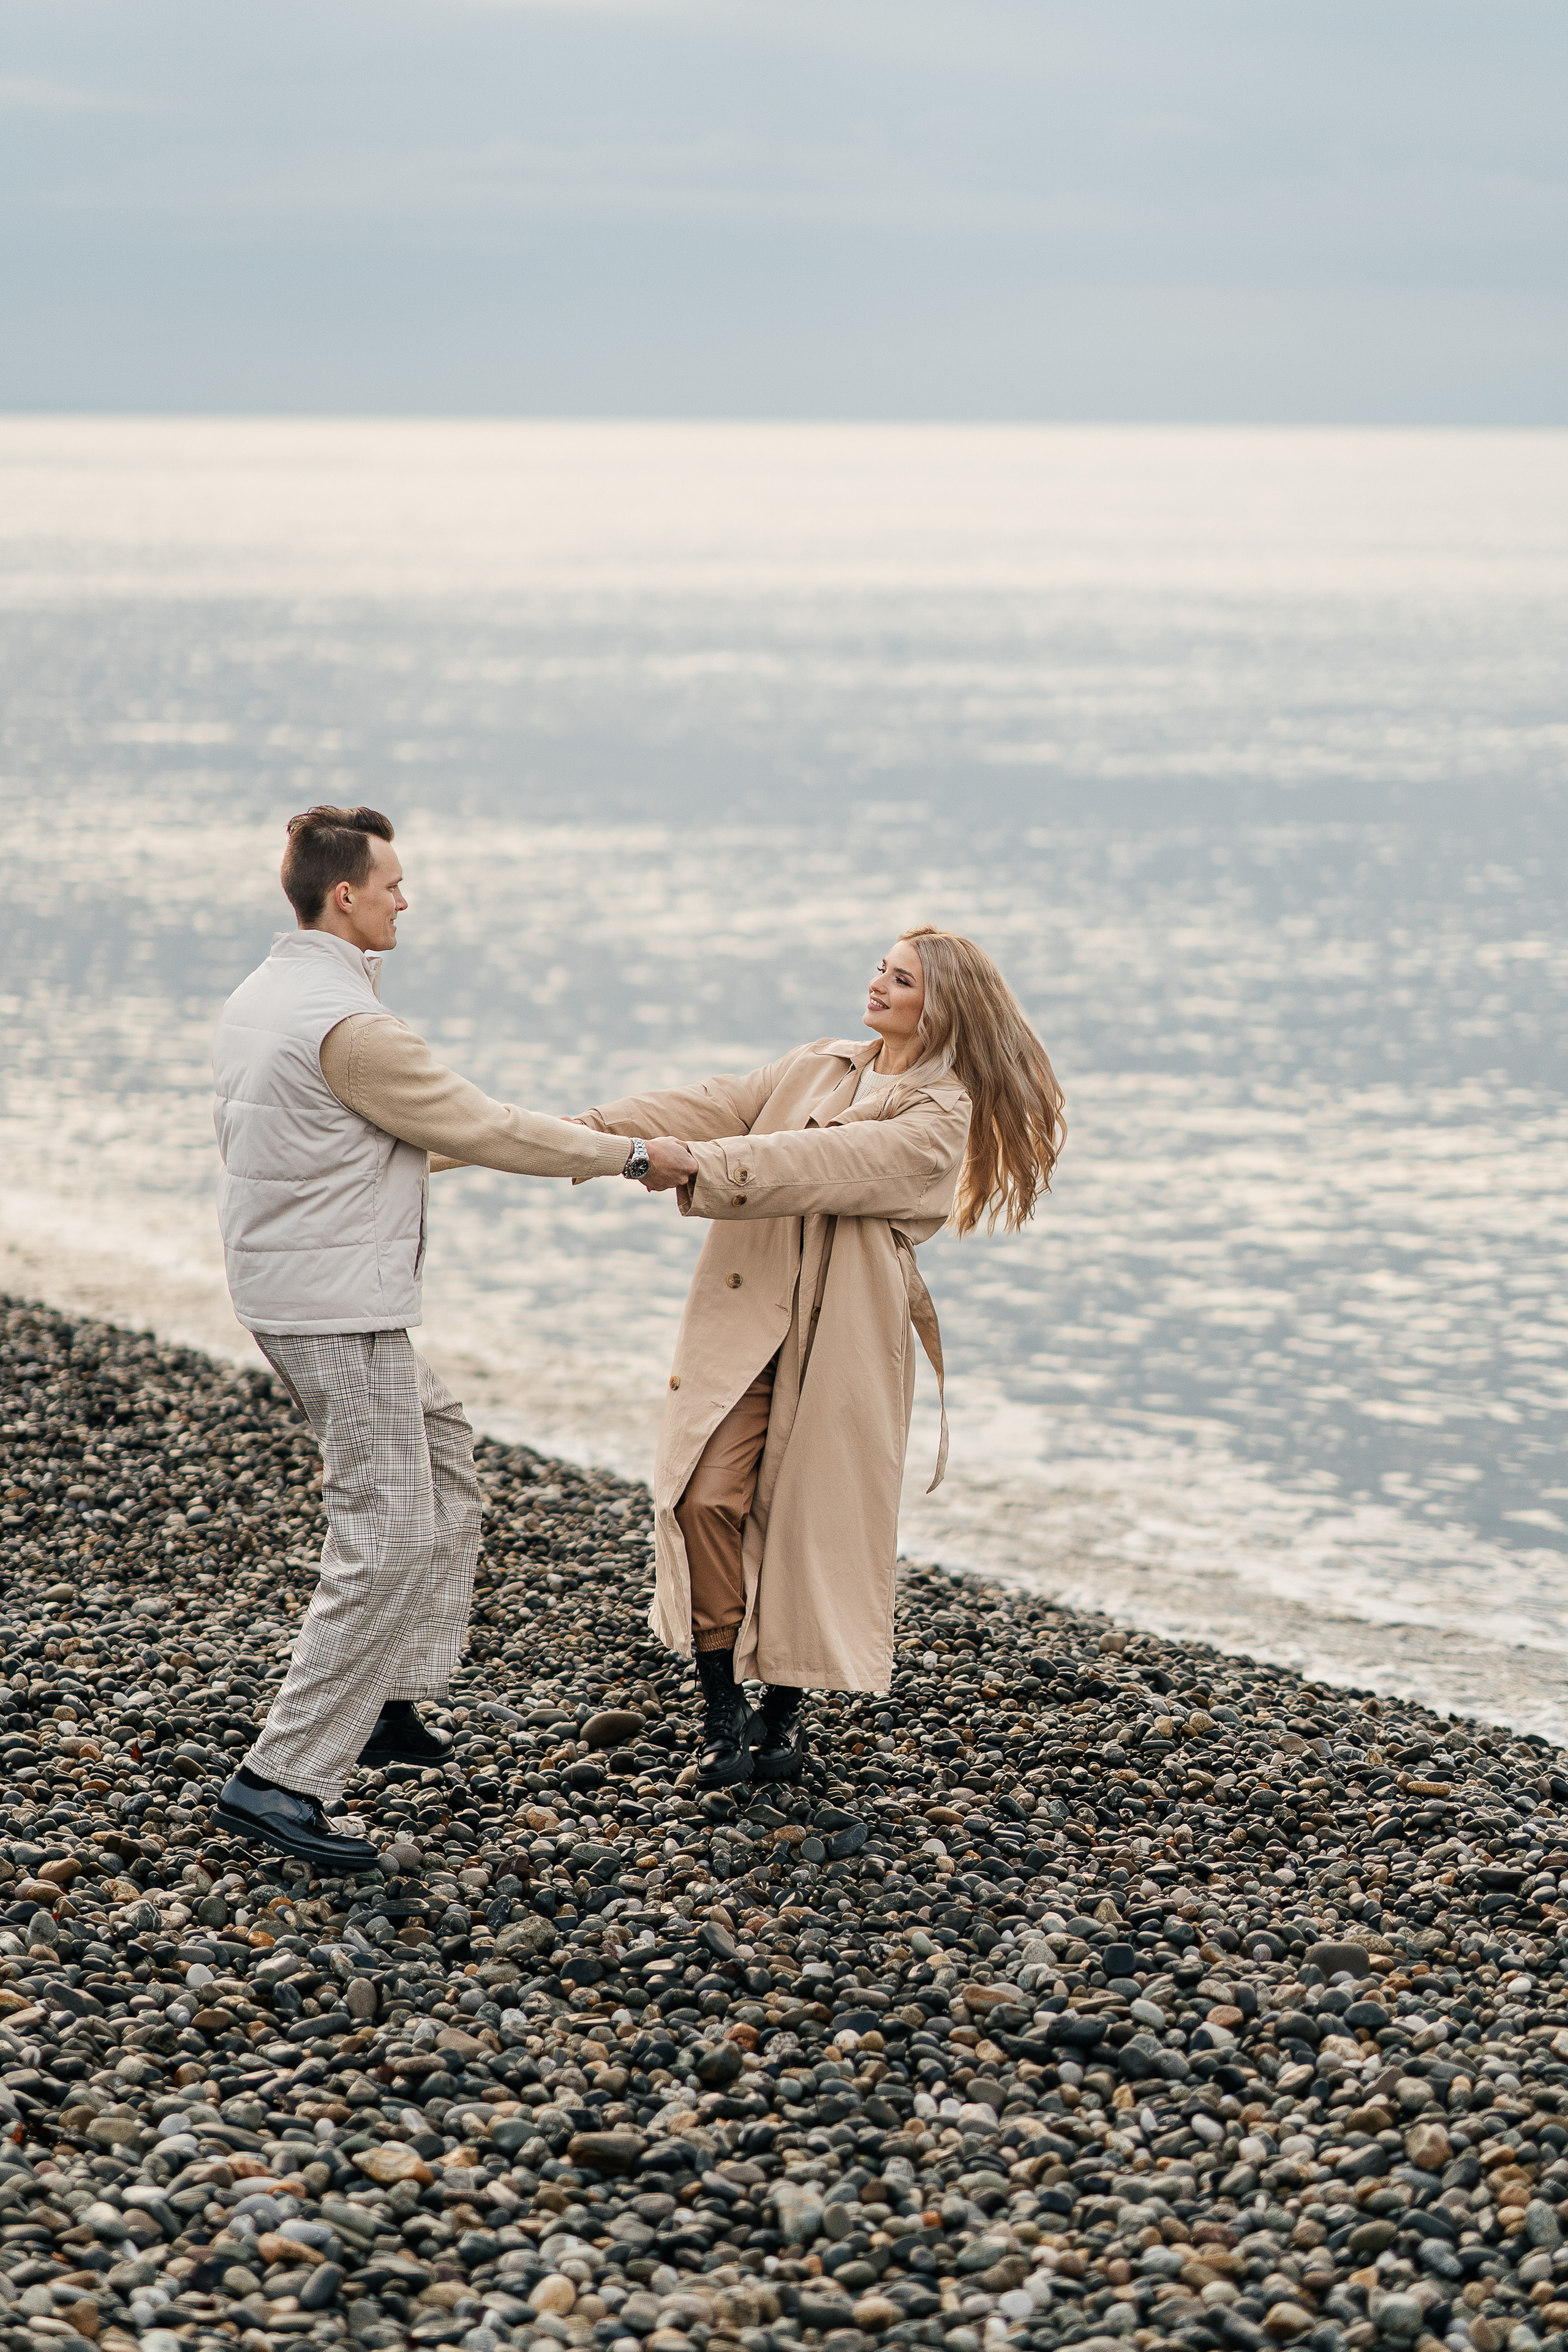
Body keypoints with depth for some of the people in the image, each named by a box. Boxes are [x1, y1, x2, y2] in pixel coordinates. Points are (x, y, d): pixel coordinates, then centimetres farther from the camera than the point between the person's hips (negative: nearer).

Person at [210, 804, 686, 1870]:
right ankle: (284, 1778, -9)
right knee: (390, 1540, -8)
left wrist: (550, 1139, 26)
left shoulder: (258, 998, 10)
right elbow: (483, 1128, -14)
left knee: (441, 1443, 25)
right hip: (340, 1308, -10)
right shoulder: (349, 1024, -21)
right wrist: (628, 1156, -1)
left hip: (286, 1291, 10)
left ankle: (389, 1701, 27)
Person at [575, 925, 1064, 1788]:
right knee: (706, 1496, -11)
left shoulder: (942, 1117, -5)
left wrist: (700, 1165, -29)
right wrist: (607, 1128, -12)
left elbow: (822, 1163, -19)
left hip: (843, 1336, -4)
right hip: (745, 1318, 4)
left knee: (810, 1521, 2)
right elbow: (720, 1105, 4)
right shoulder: (817, 1067, 15)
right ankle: (723, 1712, -1)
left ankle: (782, 1713, 21)